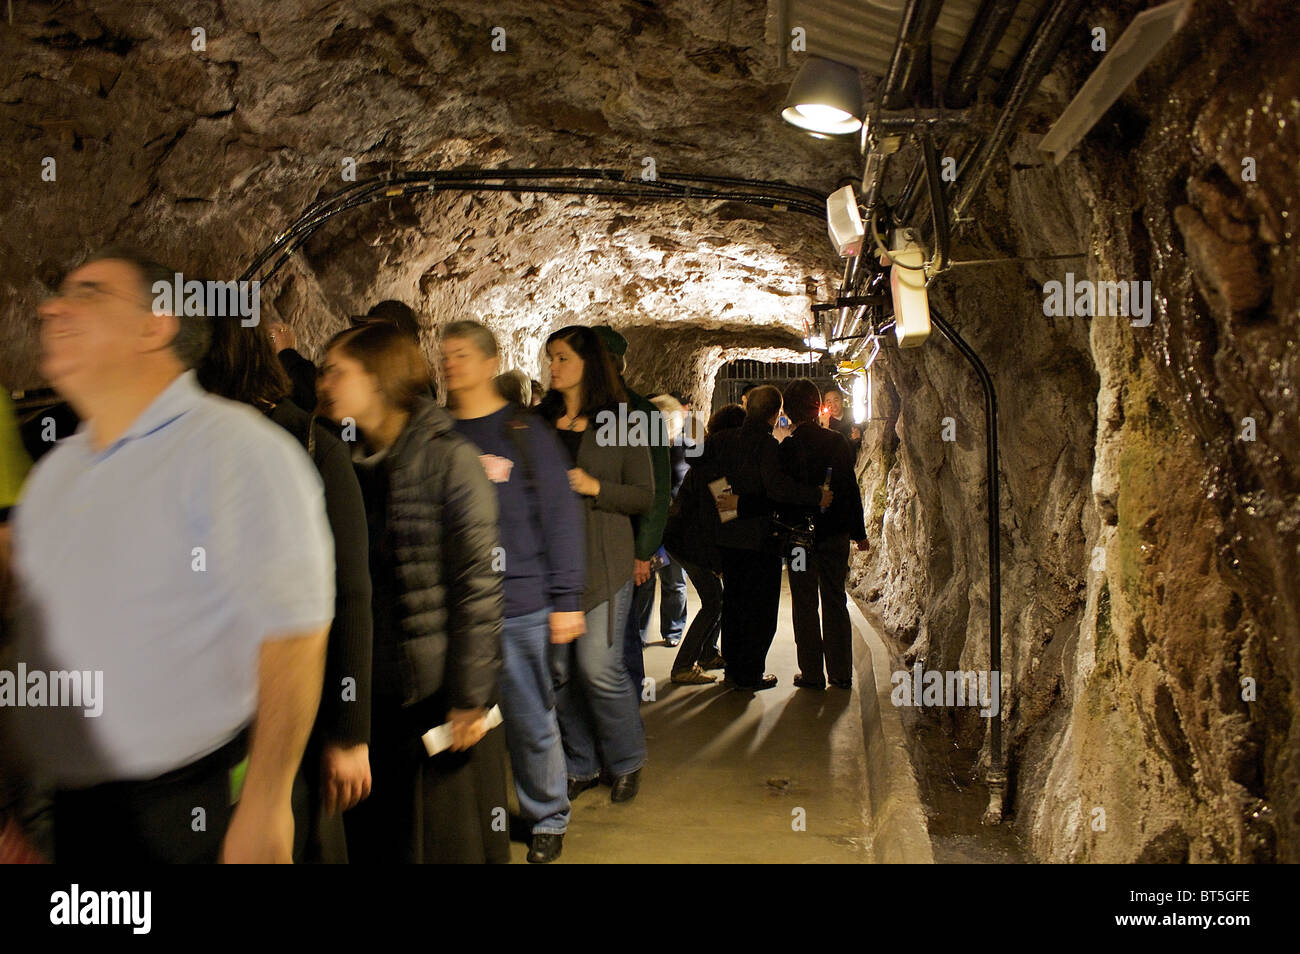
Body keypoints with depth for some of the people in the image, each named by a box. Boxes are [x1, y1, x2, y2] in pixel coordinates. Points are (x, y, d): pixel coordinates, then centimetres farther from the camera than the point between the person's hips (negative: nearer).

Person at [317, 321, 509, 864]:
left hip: (438, 692, -5)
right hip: (371, 692, 6)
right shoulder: (347, 463, 7)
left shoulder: (449, 458, -11)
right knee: (374, 842, 17)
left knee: (448, 842, 9)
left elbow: (478, 585, -14)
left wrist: (470, 697, -15)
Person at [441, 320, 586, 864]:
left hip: (520, 604, -2)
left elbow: (560, 516, -1)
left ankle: (547, 820, 26)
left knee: (532, 720, 6)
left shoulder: (524, 430, 1)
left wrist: (566, 599, -5)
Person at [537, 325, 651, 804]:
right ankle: (581, 765, 24)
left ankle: (627, 762, 17)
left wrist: (594, 487, -16)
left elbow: (645, 496, -2)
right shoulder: (539, 421, 12)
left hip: (602, 561, -4)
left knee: (598, 666, -7)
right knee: (560, 669, 7)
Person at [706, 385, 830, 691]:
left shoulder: (723, 439, 3)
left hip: (726, 536, 7)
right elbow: (777, 487, -27)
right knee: (760, 607, 6)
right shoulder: (767, 444, -16)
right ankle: (749, 675, 10)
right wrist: (816, 496, -19)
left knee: (733, 600, 17)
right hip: (759, 537, -6)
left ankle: (733, 669, 26)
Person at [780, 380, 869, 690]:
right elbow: (852, 488, 5)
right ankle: (841, 673, 17)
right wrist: (859, 532, 12)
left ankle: (812, 674, 10)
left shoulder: (788, 448, -12)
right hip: (836, 535, 4)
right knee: (836, 603, 12)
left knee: (805, 606, 6)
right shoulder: (838, 441, 0)